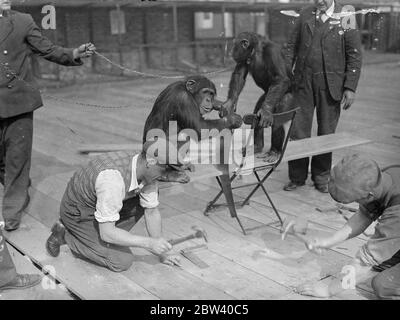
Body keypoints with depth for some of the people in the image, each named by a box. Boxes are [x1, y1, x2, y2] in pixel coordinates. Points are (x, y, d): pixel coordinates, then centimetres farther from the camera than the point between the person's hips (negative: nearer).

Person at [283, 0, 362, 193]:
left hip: (330, 86, -2)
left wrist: (350, 87, -9)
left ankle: (321, 178, 23)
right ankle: (297, 177, 15)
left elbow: (354, 55, -4)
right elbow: (291, 46, 9)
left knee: (326, 133, 7)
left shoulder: (346, 17, -3)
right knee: (298, 132, 2)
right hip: (303, 83, 2)